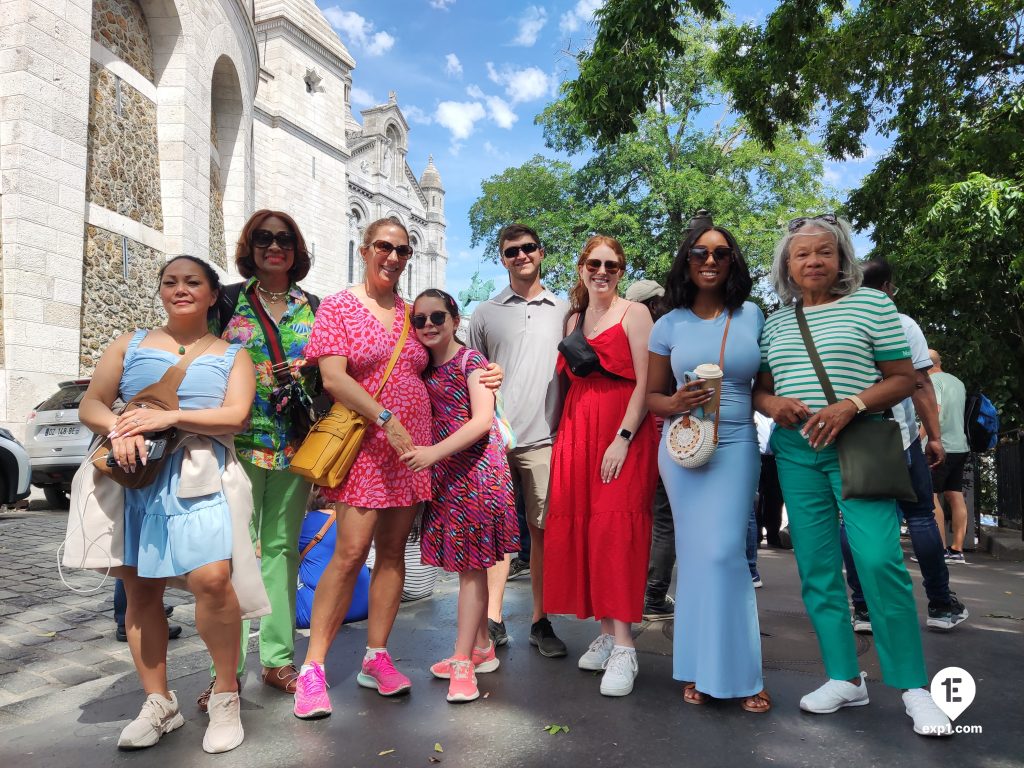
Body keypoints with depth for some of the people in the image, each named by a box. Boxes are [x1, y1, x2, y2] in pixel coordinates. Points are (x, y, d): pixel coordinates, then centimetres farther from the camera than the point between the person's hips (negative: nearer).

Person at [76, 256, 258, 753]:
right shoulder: (129, 345, 17)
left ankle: (226, 694, -1)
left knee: (212, 578, -20)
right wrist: (120, 429, -13)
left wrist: (169, 417, -14)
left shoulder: (231, 355, 12)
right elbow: (90, 404, 9)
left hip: (200, 478, -3)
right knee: (139, 588, 4)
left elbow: (236, 415, -2)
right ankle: (158, 703, 19)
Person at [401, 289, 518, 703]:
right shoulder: (424, 368, 13)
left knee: (471, 564, -3)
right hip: (443, 473, 7)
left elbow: (482, 420, -17)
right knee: (468, 564, 13)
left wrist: (435, 452, -25)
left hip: (475, 469, -7)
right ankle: (482, 647, 26)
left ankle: (463, 661, 1)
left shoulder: (471, 361, -7)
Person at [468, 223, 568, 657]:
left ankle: (541, 622, 15)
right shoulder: (485, 313, 11)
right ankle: (492, 619, 14)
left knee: (543, 529, 4)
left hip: (545, 437, 0)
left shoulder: (563, 311, 12)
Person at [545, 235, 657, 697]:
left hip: (623, 431, -6)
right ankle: (606, 632, 14)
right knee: (581, 527, 3)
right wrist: (565, 436, 7)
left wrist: (623, 438, -18)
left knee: (615, 528, -11)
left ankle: (623, 646, -6)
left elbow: (645, 383, -8)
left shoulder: (633, 314, 0)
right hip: (577, 428, 6)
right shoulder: (574, 319, 18)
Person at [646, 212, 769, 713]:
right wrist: (675, 404, -11)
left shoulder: (752, 316, 7)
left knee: (722, 553, -6)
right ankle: (700, 670, 18)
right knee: (697, 554, 4)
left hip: (736, 446, 0)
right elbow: (651, 395, 9)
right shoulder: (669, 325, 6)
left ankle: (735, 671, 11)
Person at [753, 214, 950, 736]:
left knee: (879, 560, -13)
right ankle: (845, 679, 17)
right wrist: (774, 405, -7)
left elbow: (903, 378, 0)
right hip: (795, 451, 4)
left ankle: (913, 687, 4)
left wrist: (849, 406, -16)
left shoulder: (870, 303, 3)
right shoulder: (776, 321, 12)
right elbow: (759, 388, 16)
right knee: (816, 568, 5)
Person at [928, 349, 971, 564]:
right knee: (955, 497, 7)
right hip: (960, 446, 8)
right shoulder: (958, 382, 16)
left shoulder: (932, 380, -9)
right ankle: (957, 550, 9)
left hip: (941, 447, -8)